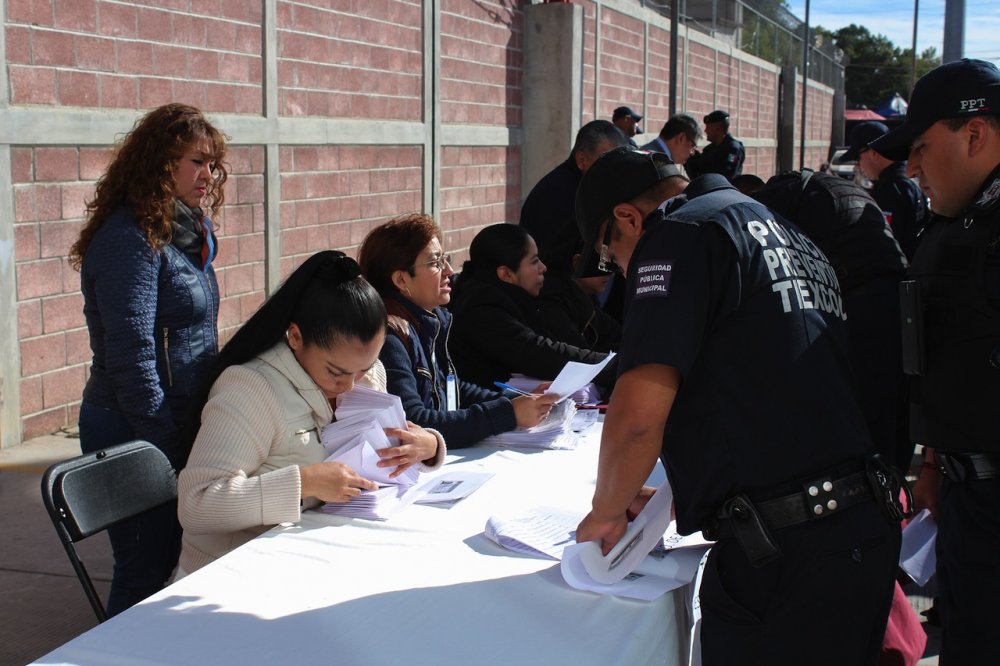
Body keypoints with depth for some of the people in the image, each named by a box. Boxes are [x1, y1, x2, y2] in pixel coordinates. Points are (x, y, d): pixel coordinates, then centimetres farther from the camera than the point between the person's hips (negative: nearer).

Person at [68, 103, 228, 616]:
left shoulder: (185, 235, 10)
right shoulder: (131, 241, -18)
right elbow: (132, 362, -21)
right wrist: (175, 451, -18)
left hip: (181, 426, 8)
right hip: (137, 436, -8)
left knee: (162, 560, 16)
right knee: (145, 571, 3)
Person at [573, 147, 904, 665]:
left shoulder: (680, 234, -8)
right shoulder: (788, 236, 20)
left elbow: (639, 413, -18)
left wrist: (607, 512, 0)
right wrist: (679, 500, 26)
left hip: (782, 554, -9)